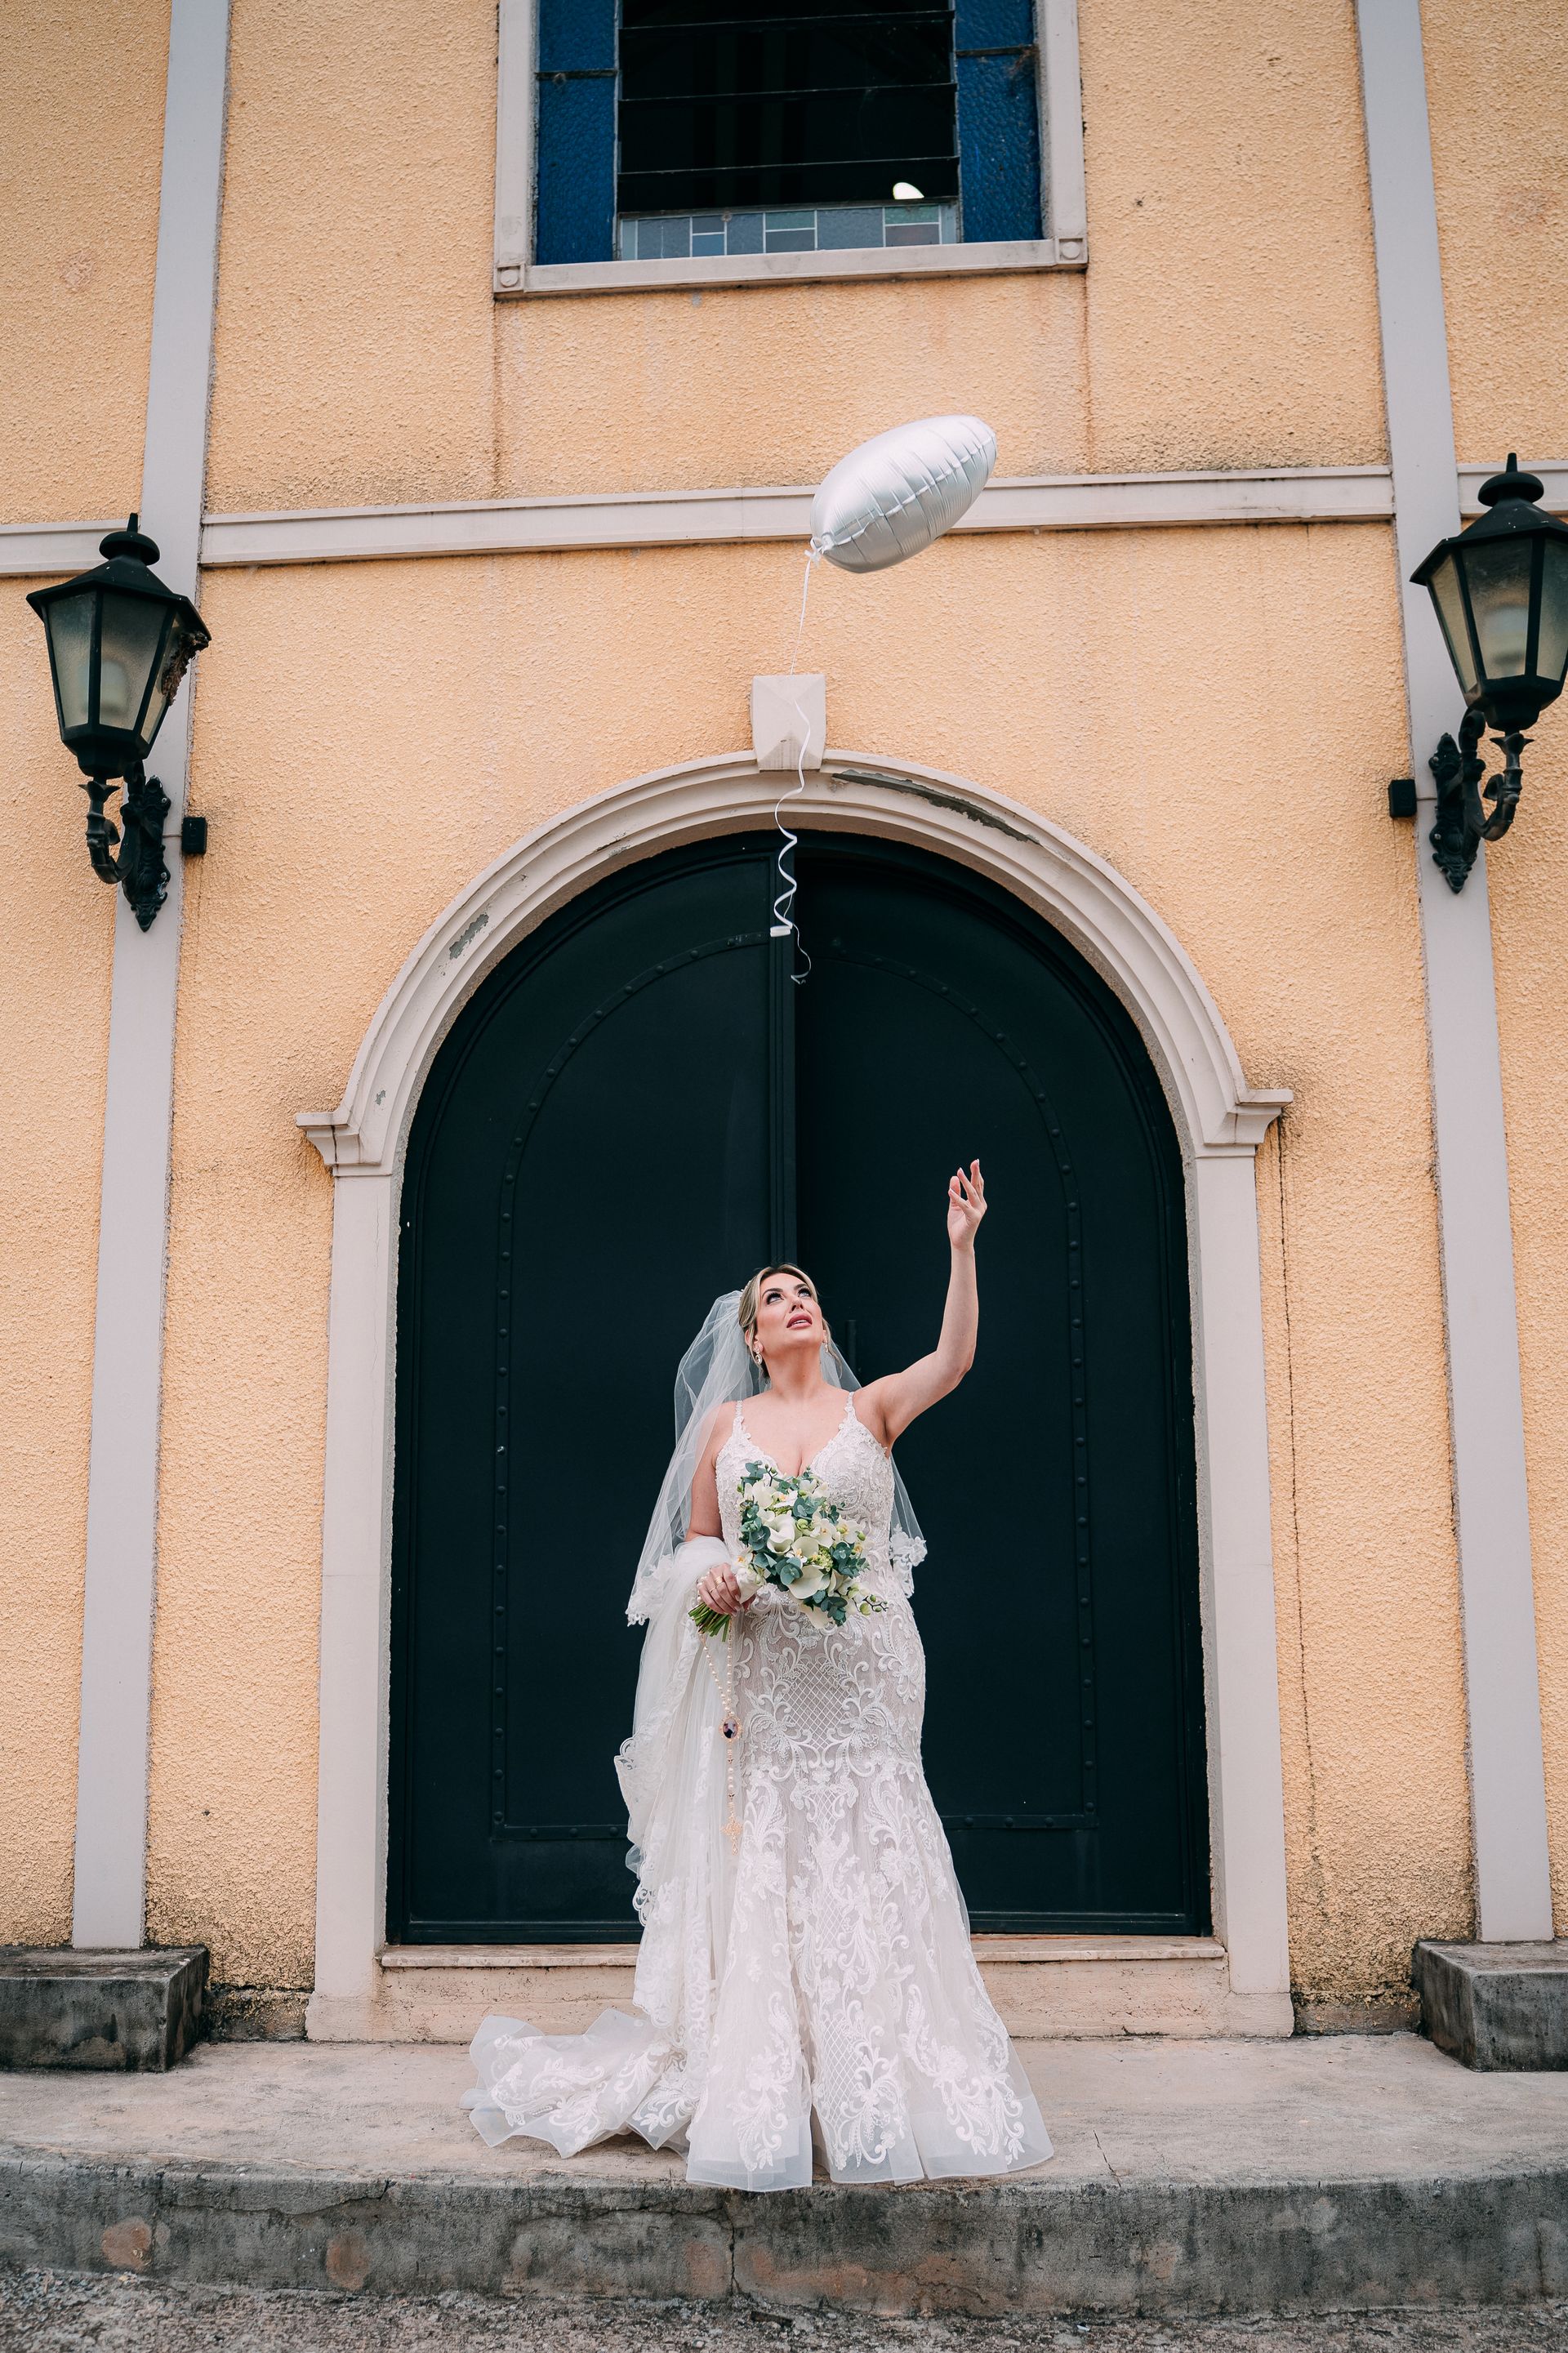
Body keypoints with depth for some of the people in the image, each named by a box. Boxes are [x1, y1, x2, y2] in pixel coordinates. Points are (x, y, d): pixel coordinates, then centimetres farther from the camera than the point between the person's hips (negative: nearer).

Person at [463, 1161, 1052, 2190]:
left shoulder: (872, 1409, 5)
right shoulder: (726, 1422, 8)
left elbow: (954, 1361, -12)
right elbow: (693, 1544, 13)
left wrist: (963, 1250, -23)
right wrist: (711, 1582, -9)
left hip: (861, 1678, 0)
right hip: (761, 1682, 1)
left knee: (867, 1865, 1)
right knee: (759, 1878, 2)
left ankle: (876, 2085, 12)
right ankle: (760, 2092, 12)